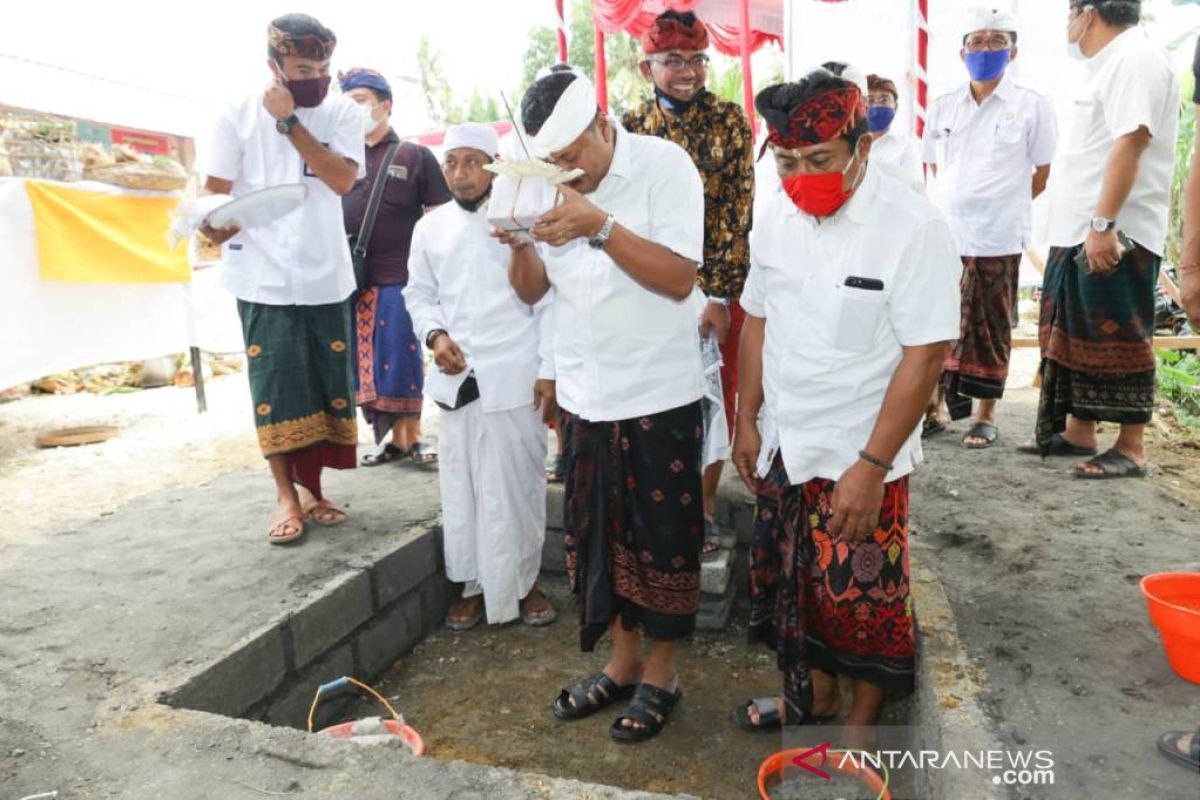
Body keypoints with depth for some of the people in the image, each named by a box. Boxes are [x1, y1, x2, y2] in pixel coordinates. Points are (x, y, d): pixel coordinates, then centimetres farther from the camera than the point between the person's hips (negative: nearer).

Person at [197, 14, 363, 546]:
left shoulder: (342, 115, 3)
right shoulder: (238, 117, -1)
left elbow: (342, 179, -13)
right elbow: (215, 193, -1)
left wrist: (289, 121, -16)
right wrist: (216, 222, -22)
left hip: (326, 276, 2)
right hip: (264, 275, -2)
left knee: (326, 385, 5)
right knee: (275, 387, -1)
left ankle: (312, 488, 19)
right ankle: (286, 496, 10)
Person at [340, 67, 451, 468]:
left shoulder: (415, 156, 4)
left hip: (400, 277, -4)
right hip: (352, 278, 4)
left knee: (403, 358, 0)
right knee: (368, 362, 6)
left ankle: (412, 435, 14)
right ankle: (396, 436, 17)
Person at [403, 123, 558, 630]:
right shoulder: (429, 228, 9)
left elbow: (548, 300, -3)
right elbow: (419, 294, 17)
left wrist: (549, 370, -8)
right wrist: (435, 335, -3)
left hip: (516, 378, -3)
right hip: (457, 379, 3)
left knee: (520, 484, 5)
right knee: (463, 485, 9)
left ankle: (525, 581, 24)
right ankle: (475, 584, 25)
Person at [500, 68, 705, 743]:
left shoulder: (664, 166, -10)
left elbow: (680, 278, -18)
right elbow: (532, 290, 8)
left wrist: (600, 225, -25)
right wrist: (519, 244, -12)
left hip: (658, 397, -5)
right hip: (585, 398, 6)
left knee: (662, 539, 7)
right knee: (598, 535, 15)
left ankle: (661, 674, 28)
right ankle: (624, 661, 35)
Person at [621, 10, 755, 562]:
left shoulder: (731, 121, -3)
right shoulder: (631, 126, 4)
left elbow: (739, 211, -8)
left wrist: (720, 295, -15)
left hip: (721, 283, -1)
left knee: (715, 396, 7)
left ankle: (705, 505, 22)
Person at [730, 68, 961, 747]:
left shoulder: (913, 228, -17)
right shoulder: (778, 216, 1)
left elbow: (926, 355, -18)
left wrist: (871, 465, -19)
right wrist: (748, 419, 8)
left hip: (859, 458, -5)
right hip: (783, 447, 6)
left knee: (862, 596, 8)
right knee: (794, 581, 19)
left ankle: (863, 723, 34)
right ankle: (815, 694, 43)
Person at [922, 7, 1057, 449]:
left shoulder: (1031, 105, 2)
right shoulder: (942, 107, 10)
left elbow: (1046, 172, 6)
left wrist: (1004, 203, 2)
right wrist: (953, 200, 6)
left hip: (998, 238, -3)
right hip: (942, 233, 3)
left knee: (990, 328, 3)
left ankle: (986, 413, 14)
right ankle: (936, 405, 18)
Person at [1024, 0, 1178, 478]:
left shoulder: (1135, 60, -10)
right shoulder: (1112, 65, 21)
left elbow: (1130, 142, -21)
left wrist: (1103, 224, -27)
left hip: (1114, 237, -10)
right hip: (1079, 235, 10)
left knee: (1118, 342, -6)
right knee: (1074, 339, 13)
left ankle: (1131, 450, 2)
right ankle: (1078, 433, 21)